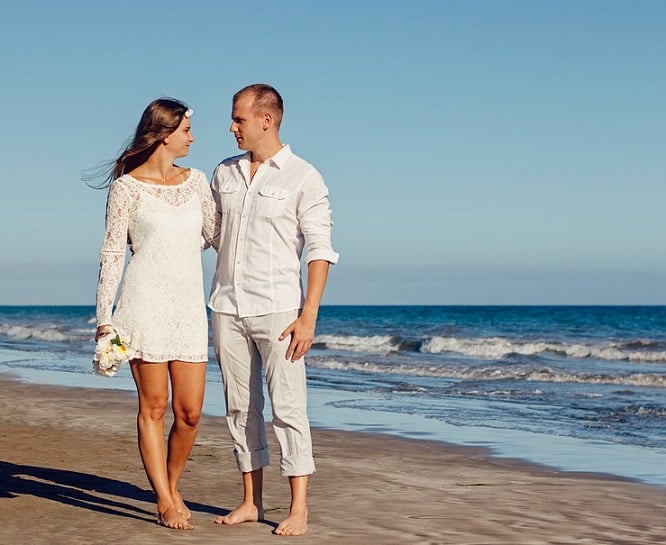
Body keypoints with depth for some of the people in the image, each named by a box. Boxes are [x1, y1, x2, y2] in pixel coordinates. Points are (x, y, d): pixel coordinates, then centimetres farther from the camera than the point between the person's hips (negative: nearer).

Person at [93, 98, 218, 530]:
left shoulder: (196, 181, 12)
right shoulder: (126, 186, -2)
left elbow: (217, 235, 15)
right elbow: (112, 253, -2)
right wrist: (105, 317, -4)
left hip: (190, 306, 4)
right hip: (145, 303, -4)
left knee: (190, 411, 2)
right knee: (154, 407, 0)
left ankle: (172, 486, 24)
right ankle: (165, 502, 9)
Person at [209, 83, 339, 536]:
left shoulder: (304, 178, -4)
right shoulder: (224, 174, 12)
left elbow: (320, 251, -8)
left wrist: (308, 316, -15)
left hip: (276, 308, -5)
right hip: (227, 307, 5)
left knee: (288, 407, -6)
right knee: (240, 408, 9)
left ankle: (299, 509, -1)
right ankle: (251, 501, 17)